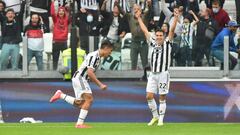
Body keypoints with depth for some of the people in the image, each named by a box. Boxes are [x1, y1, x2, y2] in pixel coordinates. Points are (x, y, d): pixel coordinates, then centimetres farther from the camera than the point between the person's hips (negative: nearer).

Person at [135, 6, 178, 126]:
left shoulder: (167, 43, 3)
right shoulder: (153, 43, 13)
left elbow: (172, 30, -7)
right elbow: (145, 30, 19)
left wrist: (176, 18, -19)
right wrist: (139, 18, 22)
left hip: (163, 73, -4)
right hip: (153, 74, 4)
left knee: (162, 98, 1)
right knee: (149, 96, -1)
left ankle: (161, 119, 7)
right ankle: (155, 116, 15)